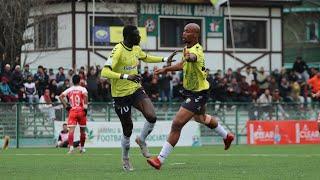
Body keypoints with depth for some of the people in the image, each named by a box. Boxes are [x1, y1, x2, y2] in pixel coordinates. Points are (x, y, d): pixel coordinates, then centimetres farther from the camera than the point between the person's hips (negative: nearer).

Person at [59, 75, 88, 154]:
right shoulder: (82, 89, 1)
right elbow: (85, 95, -20)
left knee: (71, 130, -9)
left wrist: (66, 106, 3)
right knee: (82, 130, 15)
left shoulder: (69, 90, 9)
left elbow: (60, 96, 0)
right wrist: (85, 106, -14)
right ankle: (82, 148, 25)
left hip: (72, 111, 1)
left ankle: (71, 147, -27)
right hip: (81, 111, -1)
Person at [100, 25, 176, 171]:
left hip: (136, 89, 6)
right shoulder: (118, 51, -22)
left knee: (151, 117, -16)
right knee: (128, 129, 3)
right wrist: (126, 76, -40)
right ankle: (125, 159, 28)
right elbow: (105, 73, -32)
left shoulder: (136, 48, 2)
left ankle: (141, 140, 14)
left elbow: (146, 58, 26)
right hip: (121, 94, -6)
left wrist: (165, 59, 21)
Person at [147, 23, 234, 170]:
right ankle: (226, 136, 57)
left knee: (177, 124, -17)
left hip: (198, 94, -11)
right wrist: (166, 69, 18)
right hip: (190, 91, 11)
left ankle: (160, 159, -14)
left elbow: (194, 57, -56)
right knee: (200, 118, 34)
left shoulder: (196, 50, -29)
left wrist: (189, 57, -78)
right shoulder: (188, 48, 1)